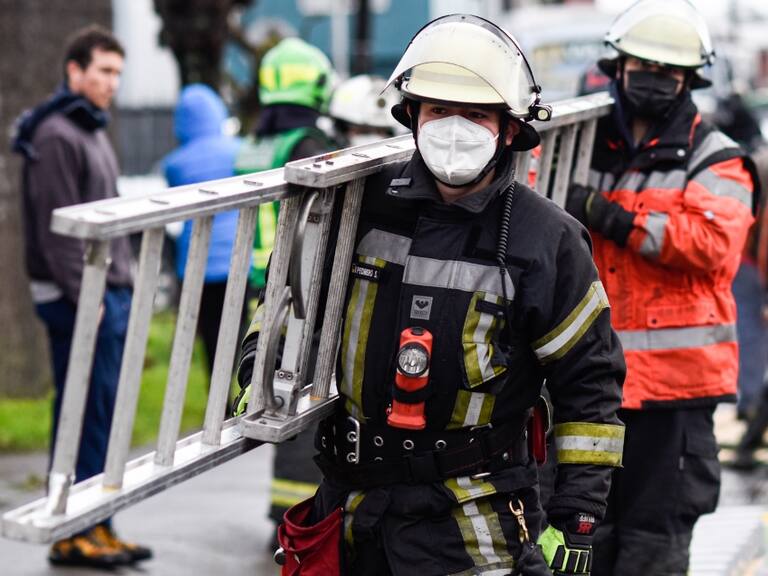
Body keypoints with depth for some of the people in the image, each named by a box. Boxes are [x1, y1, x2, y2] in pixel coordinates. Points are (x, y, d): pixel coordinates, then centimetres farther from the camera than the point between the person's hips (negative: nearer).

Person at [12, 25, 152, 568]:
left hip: (109, 293, 10)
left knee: (103, 412, 11)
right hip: (79, 298, -9)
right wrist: (84, 295, -20)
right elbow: (57, 226, -18)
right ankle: (72, 533, -1)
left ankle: (97, 524, 18)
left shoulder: (93, 131, 18)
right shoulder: (56, 136, -13)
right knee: (84, 412, -7)